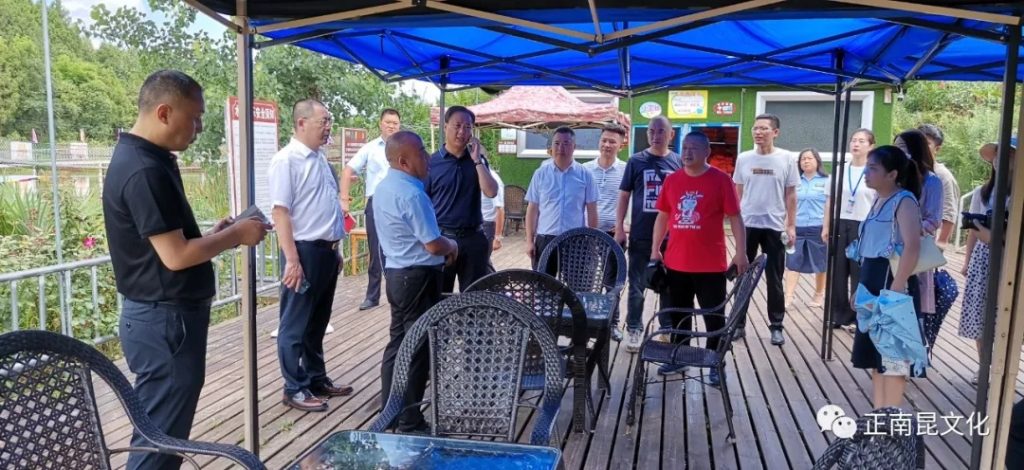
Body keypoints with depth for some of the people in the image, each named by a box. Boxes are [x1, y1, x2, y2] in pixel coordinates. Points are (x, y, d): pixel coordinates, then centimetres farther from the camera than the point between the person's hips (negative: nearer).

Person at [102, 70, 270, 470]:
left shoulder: (144, 160, 11)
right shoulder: (145, 171, -22)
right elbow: (175, 256, -24)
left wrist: (214, 235, 7)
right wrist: (235, 236, -11)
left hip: (162, 316, 10)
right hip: (165, 321, -10)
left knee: (160, 433, 20)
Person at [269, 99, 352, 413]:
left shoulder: (320, 158, 13)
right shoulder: (286, 160, -13)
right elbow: (280, 211, -18)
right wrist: (292, 260, -22)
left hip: (326, 250, 8)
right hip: (305, 250, -8)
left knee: (318, 322, 18)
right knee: (296, 325, 3)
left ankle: (317, 379, 29)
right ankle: (295, 389, 13)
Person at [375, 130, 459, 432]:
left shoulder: (385, 187, 9)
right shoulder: (411, 194, -22)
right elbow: (434, 245, -22)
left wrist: (443, 245, 10)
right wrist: (452, 245, -1)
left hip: (396, 272, 10)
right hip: (419, 277, -10)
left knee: (398, 343, 17)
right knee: (418, 348, 0)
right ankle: (409, 422, 9)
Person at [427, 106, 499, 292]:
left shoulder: (477, 161, 6)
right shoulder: (431, 162, -4)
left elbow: (491, 192, -8)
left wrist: (477, 159, -11)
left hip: (473, 238, 3)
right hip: (442, 238, -2)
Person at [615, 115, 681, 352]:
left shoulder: (679, 162, 3)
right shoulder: (636, 161, -1)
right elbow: (624, 195, 2)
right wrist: (619, 228, -4)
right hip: (640, 236, -1)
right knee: (637, 286, 6)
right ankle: (634, 330, 18)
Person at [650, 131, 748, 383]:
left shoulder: (721, 180, -6)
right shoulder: (671, 180, 5)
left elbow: (735, 218, -6)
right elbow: (663, 216, 12)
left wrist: (741, 253, -12)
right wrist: (655, 250, 10)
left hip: (711, 265, -4)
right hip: (676, 263, 4)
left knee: (714, 317, 6)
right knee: (678, 314, 16)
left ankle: (716, 365, 19)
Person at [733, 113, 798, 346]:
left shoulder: (787, 159, -2)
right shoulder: (743, 158, 2)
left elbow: (790, 195, 1)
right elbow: (738, 193, 8)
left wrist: (791, 226, -2)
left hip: (774, 226, -1)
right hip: (747, 225, 2)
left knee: (774, 280, 6)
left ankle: (776, 326, 17)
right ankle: (738, 323, 18)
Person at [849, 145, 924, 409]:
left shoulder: (904, 201, -12)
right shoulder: (879, 201, 15)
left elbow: (912, 247, -24)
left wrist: (896, 289, -27)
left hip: (892, 281, -9)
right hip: (873, 282, 10)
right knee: (875, 350, 14)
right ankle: (878, 413, 24)